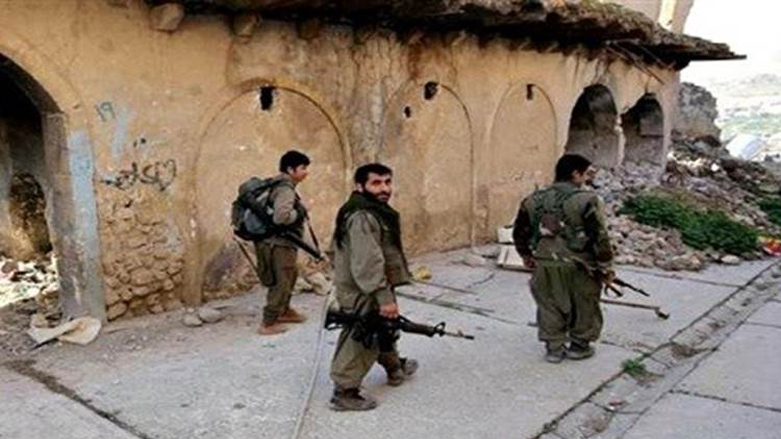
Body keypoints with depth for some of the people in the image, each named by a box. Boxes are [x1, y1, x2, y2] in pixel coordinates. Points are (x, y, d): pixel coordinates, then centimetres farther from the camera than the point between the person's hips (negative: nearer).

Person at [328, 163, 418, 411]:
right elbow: (368, 263, -31)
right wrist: (384, 298, -31)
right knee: (362, 341, -1)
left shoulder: (373, 211, 11)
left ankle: (395, 368, 47)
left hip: (371, 290, 11)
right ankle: (344, 392, 9)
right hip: (364, 294, -11)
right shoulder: (362, 218, -25)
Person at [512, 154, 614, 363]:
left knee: (550, 307, 18)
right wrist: (606, 266, -3)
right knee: (584, 307, 17)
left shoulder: (534, 199, 4)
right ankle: (579, 346, 28)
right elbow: (600, 237, -13)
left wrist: (526, 256, 26)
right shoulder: (586, 200, -12)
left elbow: (520, 232, 11)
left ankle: (554, 347, 23)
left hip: (545, 265, 4)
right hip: (578, 266, -4)